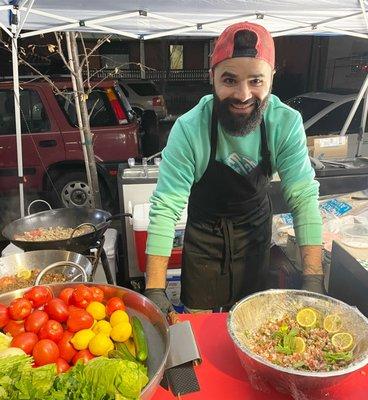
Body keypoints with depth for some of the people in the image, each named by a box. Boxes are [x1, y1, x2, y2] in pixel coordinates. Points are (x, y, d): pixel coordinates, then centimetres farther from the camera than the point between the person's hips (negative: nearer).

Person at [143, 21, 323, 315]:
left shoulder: (287, 123, -21)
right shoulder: (189, 129, -28)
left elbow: (303, 196, -20)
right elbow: (166, 206, -29)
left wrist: (313, 278, -27)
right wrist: (155, 290, -33)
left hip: (256, 229, 2)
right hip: (204, 233, -2)